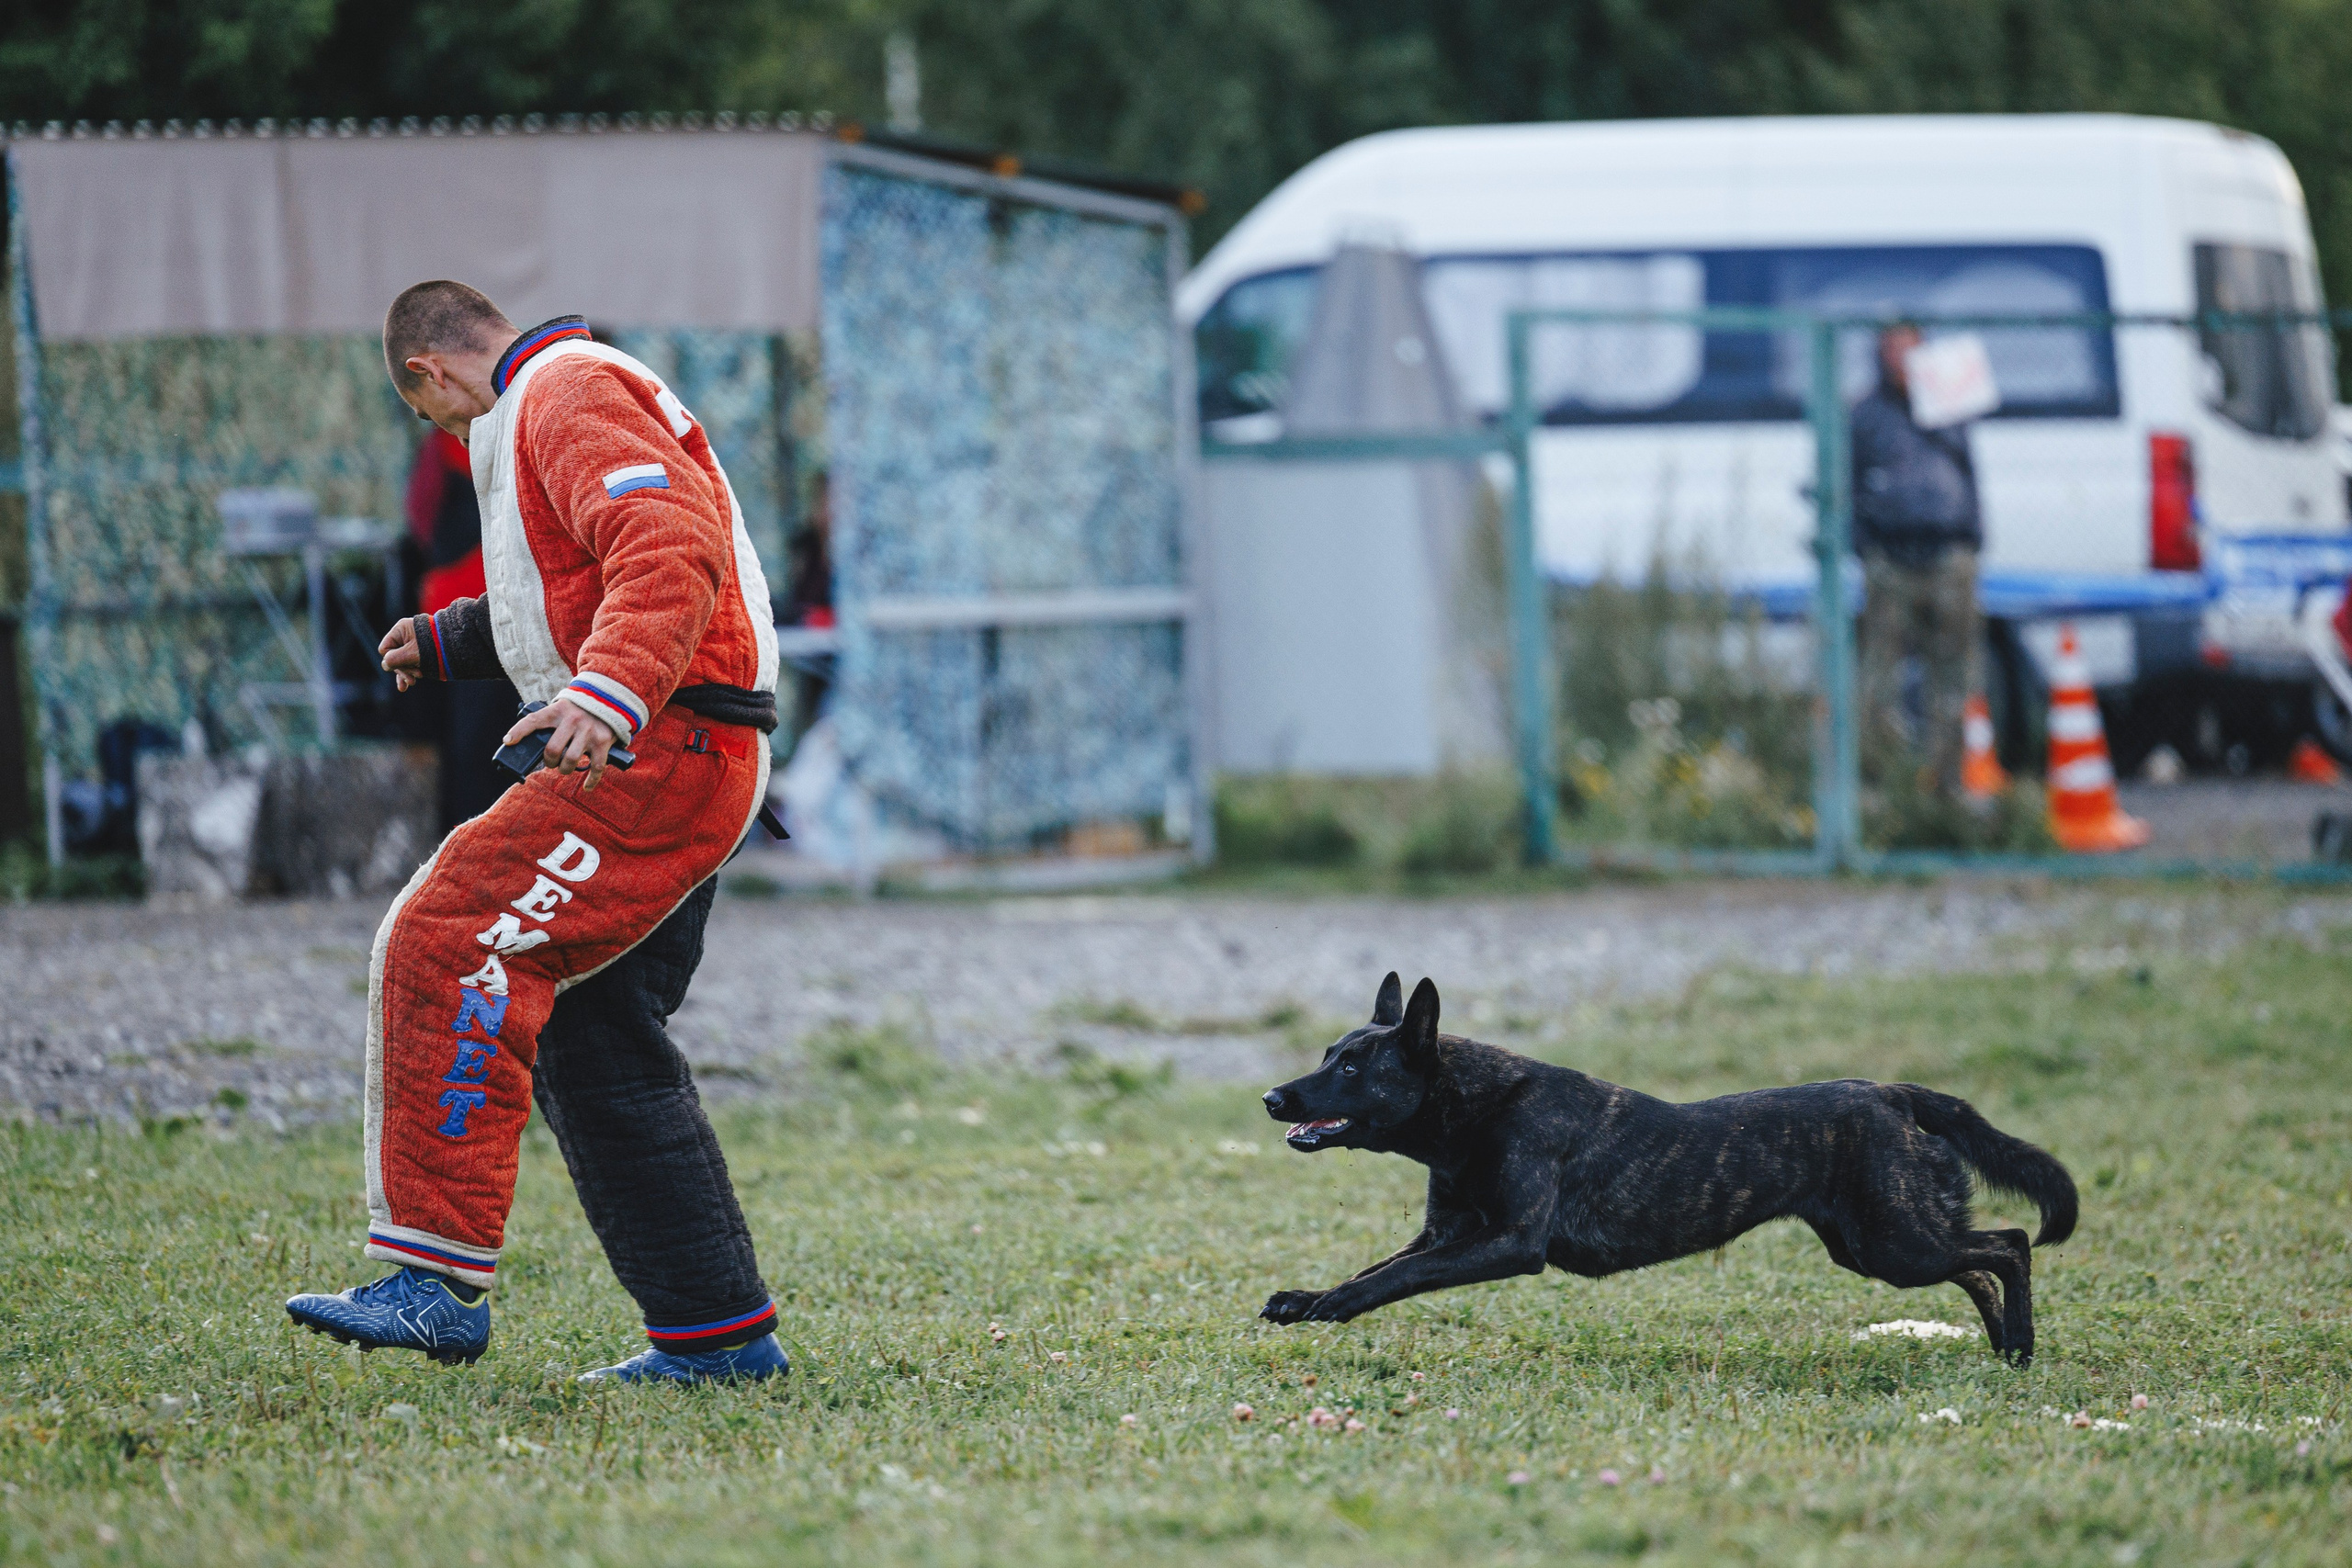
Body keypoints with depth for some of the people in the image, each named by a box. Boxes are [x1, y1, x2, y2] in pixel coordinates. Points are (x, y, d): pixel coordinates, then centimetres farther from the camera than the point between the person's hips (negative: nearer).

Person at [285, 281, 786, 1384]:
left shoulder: (570, 396, -7)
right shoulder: (551, 407, 27)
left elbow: (669, 551, -25)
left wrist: (610, 692, -38)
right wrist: (451, 644, 48)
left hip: (657, 755, -11)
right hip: (661, 760, 11)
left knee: (450, 946, -19)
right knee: (592, 1044, 11)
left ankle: (440, 1279, -25)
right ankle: (717, 1333, 14)